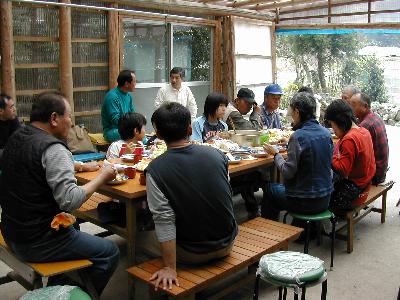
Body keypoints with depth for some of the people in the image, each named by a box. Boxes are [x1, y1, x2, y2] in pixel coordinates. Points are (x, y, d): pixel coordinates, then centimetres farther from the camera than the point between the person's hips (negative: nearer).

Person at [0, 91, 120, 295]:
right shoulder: (52, 148, -22)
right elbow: (70, 201, -29)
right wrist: (102, 177, -18)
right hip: (37, 243, -9)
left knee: (73, 225, 34)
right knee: (109, 252, 1)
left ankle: (57, 288, 40)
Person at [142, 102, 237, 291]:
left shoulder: (155, 170, -20)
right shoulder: (216, 154, -8)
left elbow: (164, 220, -23)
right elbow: (228, 195, 6)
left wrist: (170, 268, -18)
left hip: (192, 254, -4)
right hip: (226, 245, 4)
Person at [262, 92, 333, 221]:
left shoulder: (298, 136, -21)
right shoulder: (326, 133, -1)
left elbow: (288, 173, -21)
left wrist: (275, 154, -5)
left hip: (304, 202, -7)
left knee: (270, 188, 18)